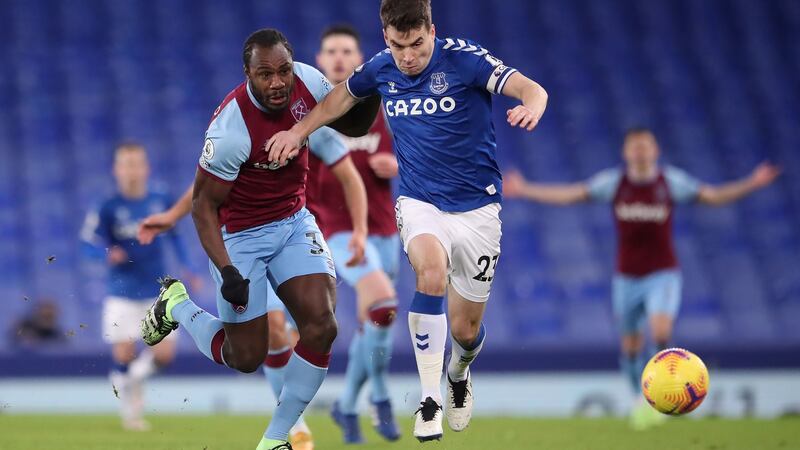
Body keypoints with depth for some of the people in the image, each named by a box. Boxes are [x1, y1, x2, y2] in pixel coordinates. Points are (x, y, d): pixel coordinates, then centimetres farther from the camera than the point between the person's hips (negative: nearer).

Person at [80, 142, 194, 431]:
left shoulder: (161, 202, 0)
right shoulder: (108, 209, -8)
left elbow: (173, 234, 17)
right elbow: (89, 244, -6)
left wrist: (186, 266, 10)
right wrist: (108, 254, -26)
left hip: (157, 293, 2)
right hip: (122, 295, -2)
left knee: (164, 355, -7)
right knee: (123, 355, -6)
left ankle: (135, 376, 27)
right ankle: (130, 409, 18)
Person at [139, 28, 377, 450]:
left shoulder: (308, 81, -14)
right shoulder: (231, 128, -31)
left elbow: (351, 126, 5)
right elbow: (203, 204, -20)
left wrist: (367, 97, -17)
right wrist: (227, 272, -28)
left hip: (293, 221, 5)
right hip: (241, 236, -5)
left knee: (321, 327, -11)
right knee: (246, 357, 5)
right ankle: (176, 306, 34)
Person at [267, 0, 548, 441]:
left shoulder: (463, 58, -16)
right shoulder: (381, 68, -3)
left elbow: (531, 89, -28)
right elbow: (343, 95, 20)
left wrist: (531, 105, -51)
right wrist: (298, 131, 16)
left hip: (476, 206, -1)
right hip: (419, 202, 1)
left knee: (465, 330, 7)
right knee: (431, 269, -33)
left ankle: (459, 375, 46)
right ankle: (429, 400, -27)